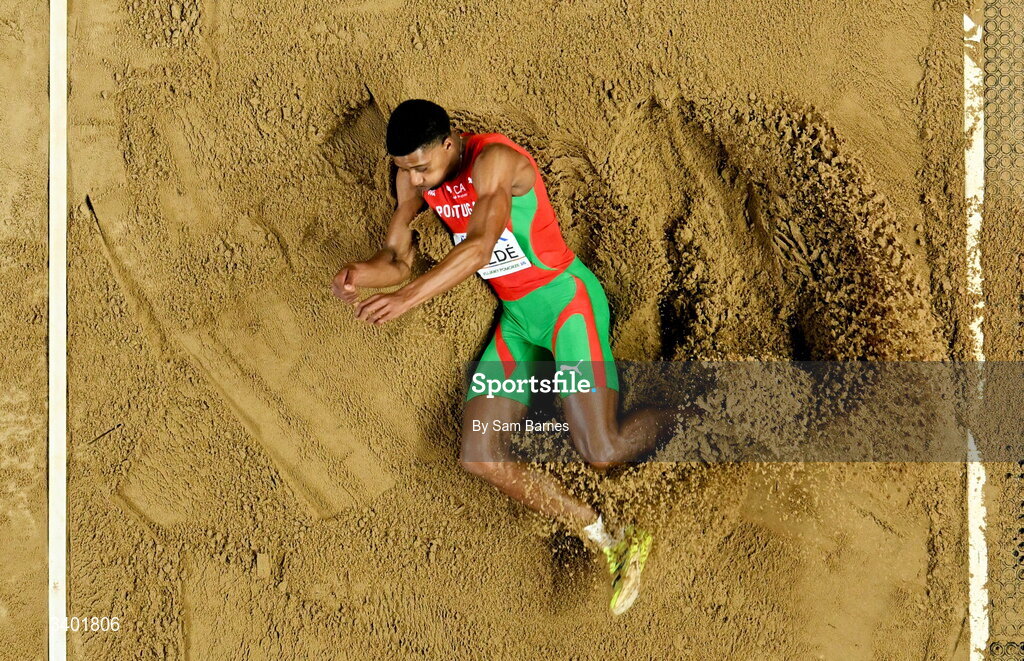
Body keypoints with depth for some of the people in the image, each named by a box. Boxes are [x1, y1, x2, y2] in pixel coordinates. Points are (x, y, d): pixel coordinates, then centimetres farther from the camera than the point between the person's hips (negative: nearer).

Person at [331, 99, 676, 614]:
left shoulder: (493, 160, -22)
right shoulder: (413, 176, 2)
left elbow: (479, 246, -36)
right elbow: (397, 257, 3)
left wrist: (409, 297, -45)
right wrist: (363, 273, -20)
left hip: (563, 296, -8)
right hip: (515, 318, 8)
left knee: (601, 453, -18)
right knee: (479, 455, -8)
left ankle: (680, 416, 18)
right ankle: (608, 541, -3)